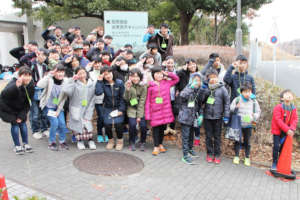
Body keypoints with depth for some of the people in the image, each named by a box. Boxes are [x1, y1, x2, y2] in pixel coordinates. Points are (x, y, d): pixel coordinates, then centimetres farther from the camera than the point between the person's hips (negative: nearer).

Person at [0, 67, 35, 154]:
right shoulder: (13, 84, -30)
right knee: (15, 124, -7)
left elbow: (28, 102, -6)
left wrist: (22, 115, -8)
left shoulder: (31, 85, -14)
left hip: (21, 108, 4)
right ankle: (17, 146, 7)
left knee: (22, 123, 2)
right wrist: (16, 86, -65)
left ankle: (25, 144, 16)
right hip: (8, 108, -4)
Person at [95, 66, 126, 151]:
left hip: (118, 108, -1)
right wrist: (99, 81, -20)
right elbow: (98, 92, -24)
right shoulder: (103, 84, -5)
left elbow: (122, 97, -5)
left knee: (118, 125, -16)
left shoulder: (119, 83, -8)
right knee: (107, 125, -11)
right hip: (107, 108, 2)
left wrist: (121, 110, -8)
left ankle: (120, 141, 14)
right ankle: (110, 140, 21)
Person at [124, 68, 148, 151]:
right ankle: (132, 143, 7)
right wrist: (127, 89, -29)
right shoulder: (128, 85, -6)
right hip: (131, 109, 0)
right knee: (132, 124, -17)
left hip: (141, 109, 0)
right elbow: (126, 99, -12)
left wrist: (139, 116, -11)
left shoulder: (143, 87, -8)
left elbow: (142, 102, -9)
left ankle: (142, 143, 12)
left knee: (143, 125, -13)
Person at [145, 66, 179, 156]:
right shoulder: (150, 86, -2)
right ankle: (156, 147, 12)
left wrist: (167, 74, 4)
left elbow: (177, 79, 19)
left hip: (165, 110, 3)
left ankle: (160, 144, 30)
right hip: (155, 111, -3)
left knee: (163, 128, 13)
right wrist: (147, 114, -5)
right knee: (156, 128, 1)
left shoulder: (166, 83, 6)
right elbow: (148, 101, -1)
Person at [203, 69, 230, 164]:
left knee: (217, 137, 9)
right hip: (207, 117, 1)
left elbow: (227, 102, -2)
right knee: (208, 136, 9)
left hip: (218, 117, -1)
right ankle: (209, 154, 23)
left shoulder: (222, 88, -5)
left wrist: (226, 116, -4)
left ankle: (217, 155, 21)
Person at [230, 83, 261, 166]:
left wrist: (254, 117, -11)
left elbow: (258, 111, 9)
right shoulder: (237, 100, -6)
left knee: (247, 141, 10)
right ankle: (236, 156, 20)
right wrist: (236, 107, -20)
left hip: (248, 125, 1)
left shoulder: (254, 101, -1)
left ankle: (247, 158, 23)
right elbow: (231, 109, 0)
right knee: (238, 140, 6)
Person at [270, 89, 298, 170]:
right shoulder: (278, 107, -15)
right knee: (276, 146, -7)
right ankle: (274, 163, 6)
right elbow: (278, 120, -20)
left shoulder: (294, 109, 2)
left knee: (283, 147, 10)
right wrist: (287, 129, -24)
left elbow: (295, 120, -2)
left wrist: (291, 129, -20)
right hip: (277, 130, -5)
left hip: (286, 132, 5)